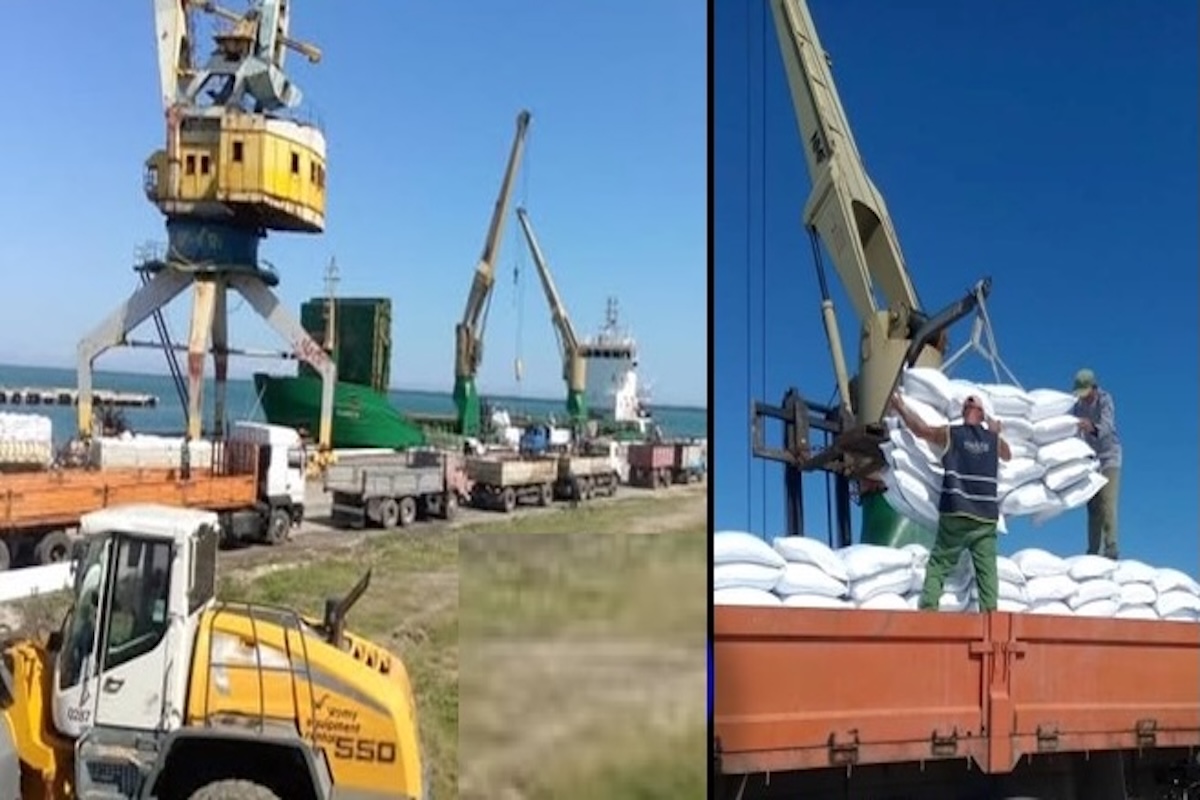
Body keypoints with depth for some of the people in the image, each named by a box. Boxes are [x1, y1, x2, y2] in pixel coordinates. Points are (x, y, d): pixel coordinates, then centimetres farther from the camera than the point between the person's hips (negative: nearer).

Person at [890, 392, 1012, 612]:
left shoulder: (950, 434, 3)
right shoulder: (994, 439, 11)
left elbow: (920, 428, 18)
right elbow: (1007, 455, 33)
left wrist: (900, 407, 30)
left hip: (956, 515, -2)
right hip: (986, 518, 2)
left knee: (938, 565, 1)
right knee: (987, 568, 0)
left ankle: (928, 607, -10)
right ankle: (990, 610, -10)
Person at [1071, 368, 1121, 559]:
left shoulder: (1105, 400, -16)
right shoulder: (1079, 404, 0)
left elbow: (1107, 426, -32)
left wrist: (1092, 428, -52)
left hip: (1108, 458, -5)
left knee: (1107, 505, -15)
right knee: (1093, 507, 4)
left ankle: (1111, 549, -18)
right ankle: (1094, 551, 7)